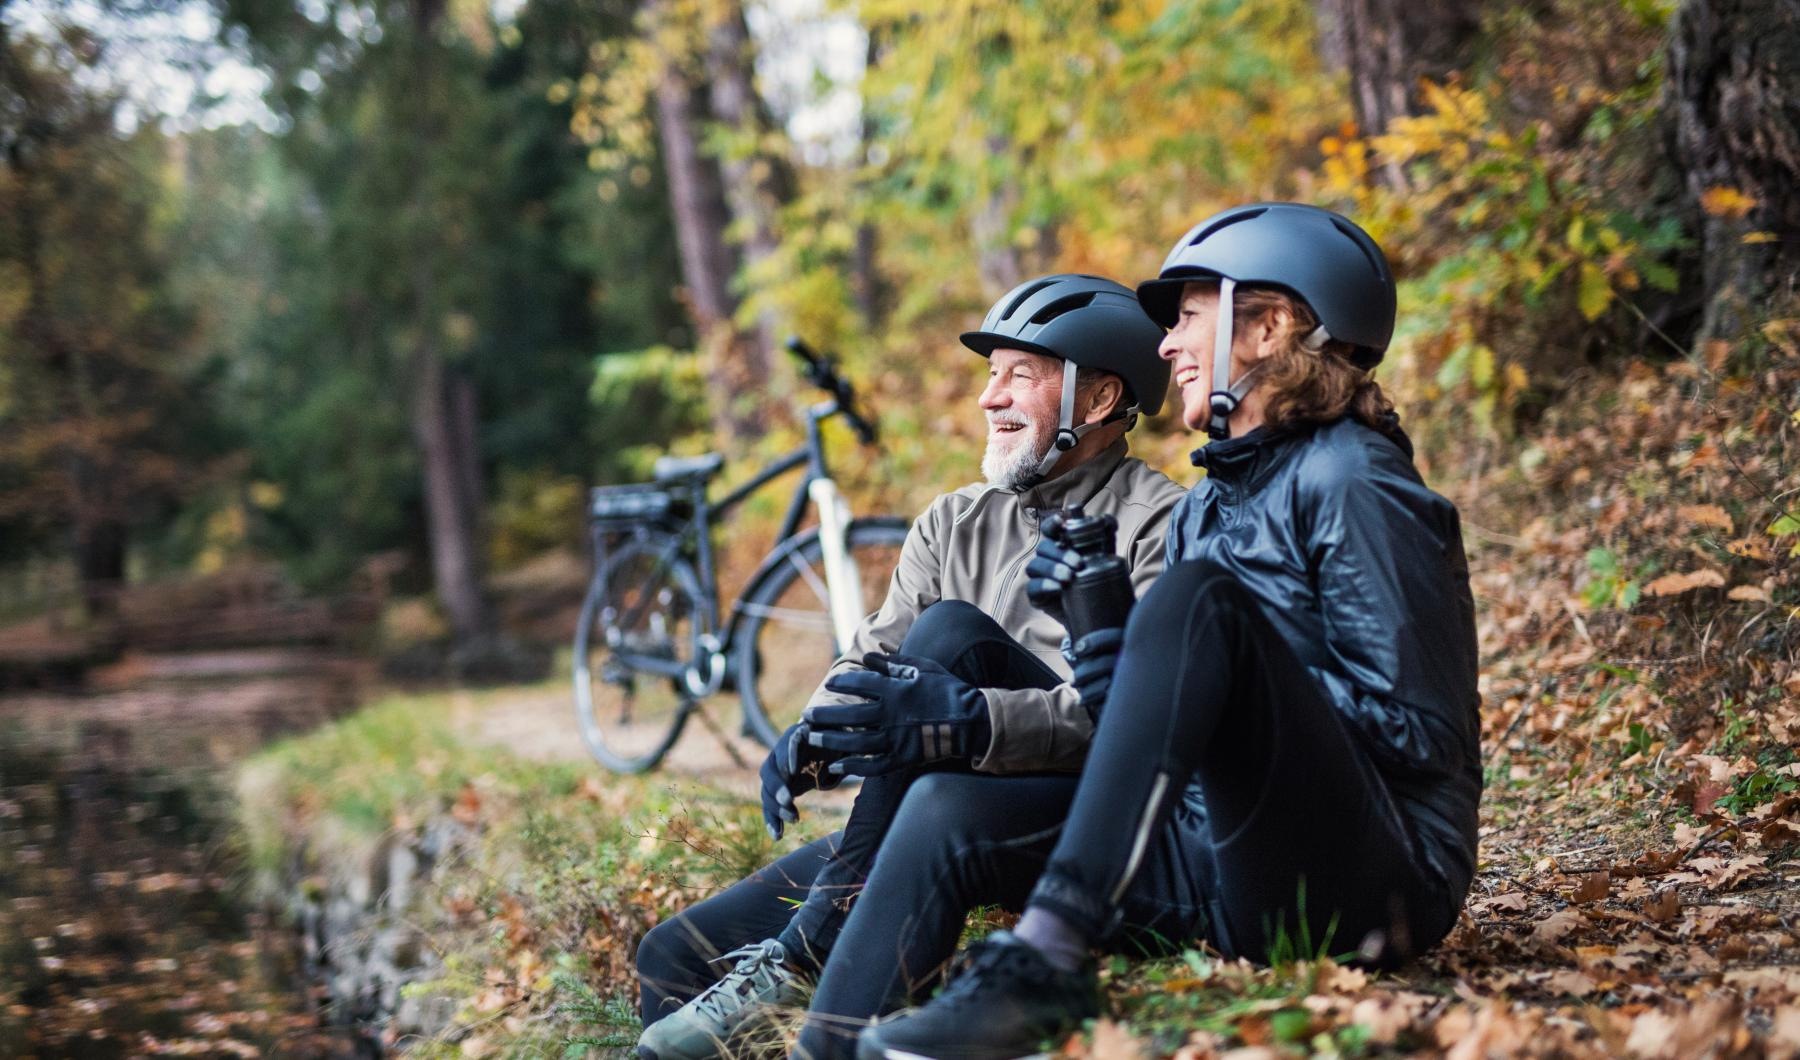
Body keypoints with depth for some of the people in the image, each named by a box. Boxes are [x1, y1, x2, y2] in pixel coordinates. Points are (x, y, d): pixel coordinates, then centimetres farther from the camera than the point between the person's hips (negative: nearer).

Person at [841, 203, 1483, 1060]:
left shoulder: (1350, 484, -5)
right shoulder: (1205, 506, 19)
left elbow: (1420, 730, -12)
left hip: (1370, 881, -7)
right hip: (1230, 873, 8)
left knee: (1200, 598, -28)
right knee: (950, 805, -7)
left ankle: (1048, 958, -39)